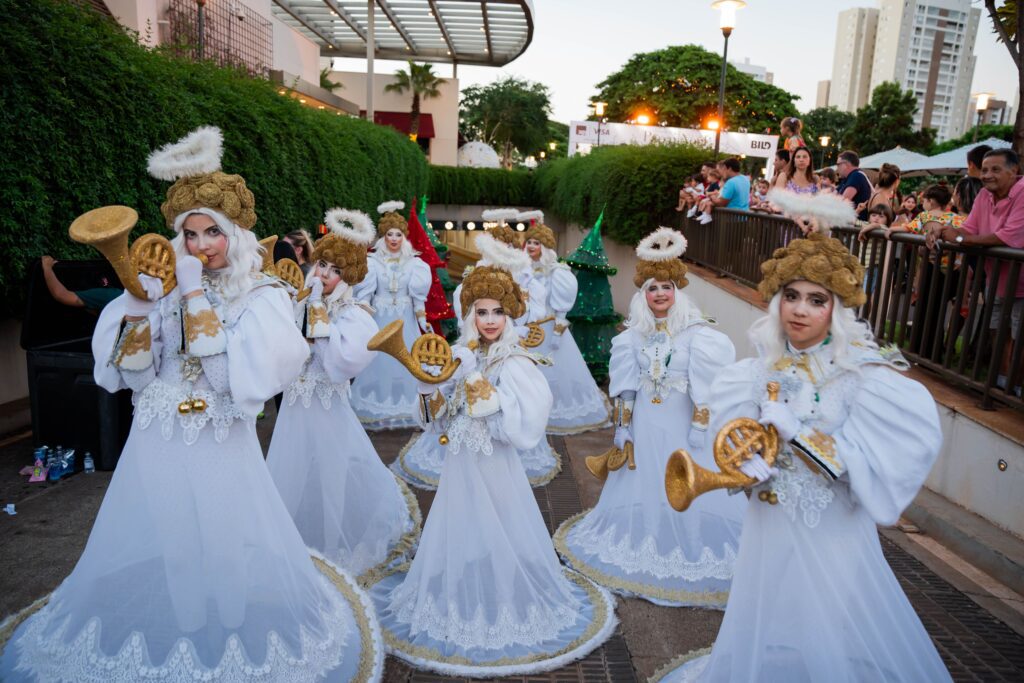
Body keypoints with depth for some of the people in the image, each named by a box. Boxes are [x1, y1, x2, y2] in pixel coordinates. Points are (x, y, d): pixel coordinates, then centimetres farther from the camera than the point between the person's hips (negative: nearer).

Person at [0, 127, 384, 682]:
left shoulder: (261, 297, -7)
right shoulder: (165, 289, 4)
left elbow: (229, 374, -19)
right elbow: (134, 376, 1)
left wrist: (195, 296, -19)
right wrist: (137, 310, -14)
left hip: (219, 448, -3)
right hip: (157, 446, 4)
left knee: (223, 554, 7)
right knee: (150, 556, 14)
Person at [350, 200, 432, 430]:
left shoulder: (413, 263, 1)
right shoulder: (373, 262, -2)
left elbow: (419, 295, 2)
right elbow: (364, 294, -3)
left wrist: (423, 319, -2)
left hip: (405, 320, 1)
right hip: (380, 319, -1)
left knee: (405, 363, 5)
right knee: (379, 362, 3)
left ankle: (404, 409, 17)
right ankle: (377, 411, 13)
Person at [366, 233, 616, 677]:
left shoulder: (516, 365, -16)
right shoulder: (460, 356, 0)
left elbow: (523, 425, -25)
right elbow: (438, 416, 6)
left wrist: (483, 392, -27)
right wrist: (432, 386, -13)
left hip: (494, 466, -5)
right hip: (459, 463, 6)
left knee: (496, 538, 7)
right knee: (460, 535, 17)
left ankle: (505, 608, 28)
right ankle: (460, 605, 37)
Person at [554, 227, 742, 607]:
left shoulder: (695, 332, -10)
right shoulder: (634, 334, 1)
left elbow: (704, 386, -12)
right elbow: (626, 385, 3)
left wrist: (699, 425, -16)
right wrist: (622, 425, 1)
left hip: (682, 421, -3)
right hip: (644, 420, 4)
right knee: (643, 484, 14)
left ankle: (690, 548, 23)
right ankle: (645, 544, 33)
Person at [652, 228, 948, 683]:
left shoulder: (863, 373, -16)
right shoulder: (763, 368, -4)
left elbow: (862, 463, -22)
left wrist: (795, 431, -25)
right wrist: (749, 464, -19)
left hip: (833, 532, -3)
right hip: (770, 526, 4)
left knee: (832, 638, 12)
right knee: (764, 632, 20)